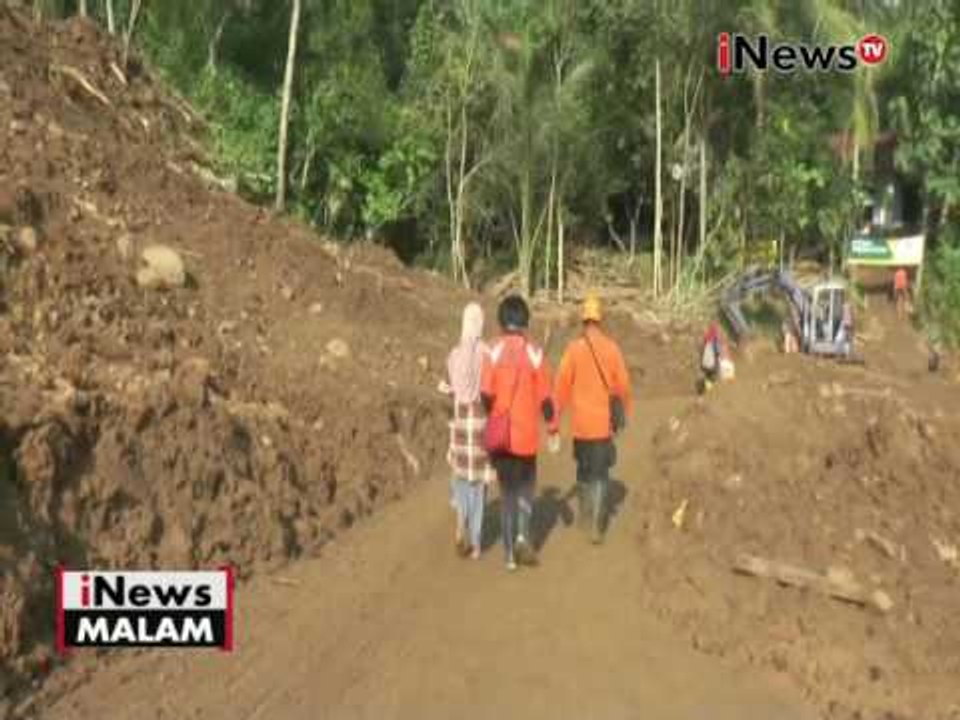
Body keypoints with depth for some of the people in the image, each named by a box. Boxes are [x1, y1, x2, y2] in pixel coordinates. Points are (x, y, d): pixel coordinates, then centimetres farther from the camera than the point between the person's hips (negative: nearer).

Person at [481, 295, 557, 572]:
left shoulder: (493, 352, -6)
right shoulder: (535, 353, -7)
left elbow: (486, 395, -9)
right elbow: (545, 397, -4)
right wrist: (552, 429, 8)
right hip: (527, 436, -1)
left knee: (507, 491, 13)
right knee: (526, 486, 18)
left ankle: (510, 553, 15)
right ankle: (523, 535, -2)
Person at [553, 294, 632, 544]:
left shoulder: (574, 348, -8)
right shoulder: (612, 348, -6)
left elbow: (562, 385, -6)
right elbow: (623, 385, 0)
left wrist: (555, 418, 4)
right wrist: (624, 412, 17)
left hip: (582, 423, 0)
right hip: (604, 422, 0)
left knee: (584, 470, 19)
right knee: (601, 474, 6)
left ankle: (585, 516, 31)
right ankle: (596, 525, -3)